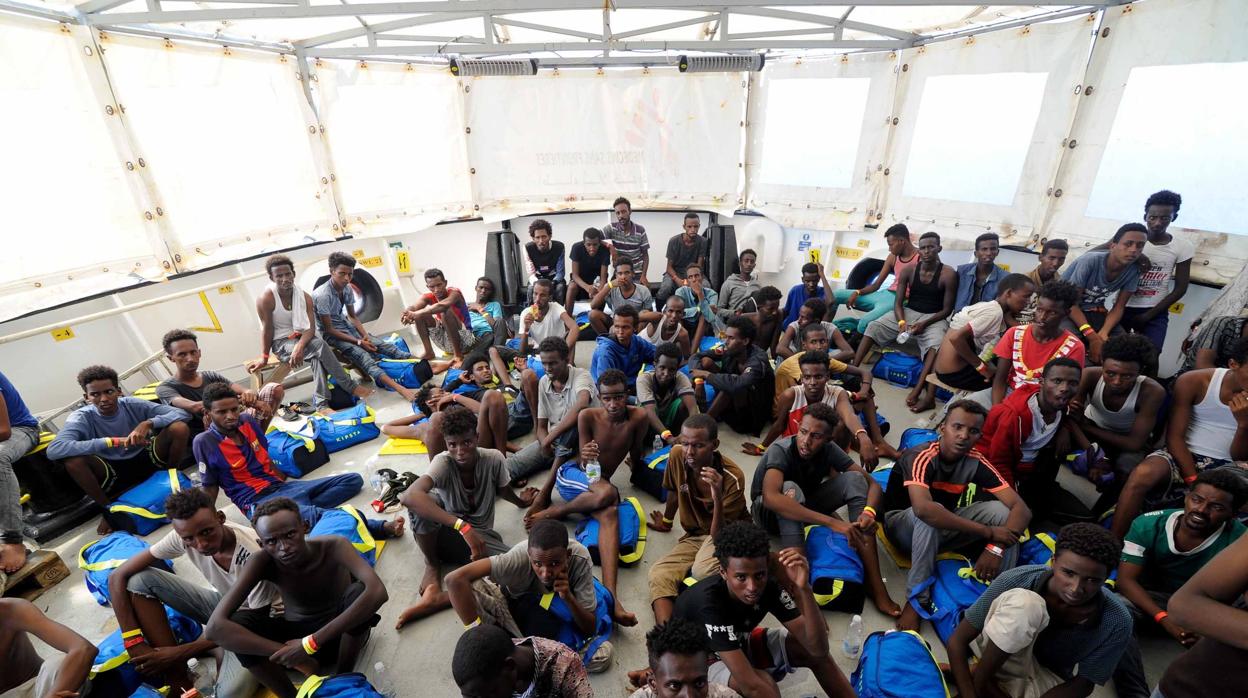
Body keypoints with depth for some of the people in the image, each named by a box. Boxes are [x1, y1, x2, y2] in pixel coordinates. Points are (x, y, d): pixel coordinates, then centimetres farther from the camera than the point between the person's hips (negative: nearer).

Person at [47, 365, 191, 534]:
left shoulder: (133, 405, -10)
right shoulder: (81, 417, -13)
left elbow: (182, 414, -15)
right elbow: (53, 450, -31)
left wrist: (148, 423, -33)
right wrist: (111, 442, -37)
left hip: (146, 461, 0)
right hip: (112, 473, 0)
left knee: (179, 428, -23)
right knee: (73, 460, -29)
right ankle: (108, 508, -5)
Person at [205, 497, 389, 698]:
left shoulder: (333, 546, -27)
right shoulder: (263, 561, -21)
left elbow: (377, 592, -42)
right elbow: (215, 627, -30)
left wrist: (311, 644, -42)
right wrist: (294, 657, -36)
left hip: (343, 632, -2)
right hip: (295, 637, 2)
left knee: (359, 591, -34)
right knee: (237, 622, -24)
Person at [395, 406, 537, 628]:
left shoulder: (494, 459, -18)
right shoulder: (443, 462, -24)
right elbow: (409, 497, -44)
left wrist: (520, 502, 25)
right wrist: (463, 526, -50)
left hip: (481, 535, 1)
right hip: (445, 533, -1)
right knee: (421, 501, -34)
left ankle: (439, 599, -22)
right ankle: (432, 564, -7)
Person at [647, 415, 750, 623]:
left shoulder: (732, 477, -26)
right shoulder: (677, 455, -16)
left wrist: (718, 497, -43)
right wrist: (667, 521, 24)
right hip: (694, 535, 5)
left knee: (703, 570, -38)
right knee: (658, 574, -22)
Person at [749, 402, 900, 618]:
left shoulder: (829, 449, -17)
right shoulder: (780, 450, -32)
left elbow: (873, 484, -15)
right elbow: (770, 497, -50)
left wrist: (869, 511, -39)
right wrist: (831, 522, -53)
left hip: (805, 505, 5)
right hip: (772, 513, -5)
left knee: (854, 478, -20)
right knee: (790, 489, -39)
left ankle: (874, 582, -23)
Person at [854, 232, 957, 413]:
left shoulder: (948, 274, -8)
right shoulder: (908, 271, 0)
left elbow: (947, 309, -6)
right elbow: (898, 302, -1)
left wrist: (924, 324, -20)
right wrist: (902, 322, -20)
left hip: (934, 318, -3)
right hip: (908, 313, 3)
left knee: (936, 344, -35)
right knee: (873, 326, -19)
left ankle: (917, 391, -44)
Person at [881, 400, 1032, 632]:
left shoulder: (976, 461, -13)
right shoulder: (920, 456, -30)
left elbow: (1021, 508, -18)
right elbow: (923, 509, -46)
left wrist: (996, 547, -34)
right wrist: (988, 532, -38)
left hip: (943, 527, 5)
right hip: (903, 523, -5)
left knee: (1000, 510, -16)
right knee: (931, 515, -38)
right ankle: (917, 599, -26)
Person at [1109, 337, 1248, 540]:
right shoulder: (1193, 382, -7)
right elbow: (1174, 437, -7)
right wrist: (1193, 481, -15)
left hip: (1224, 466, 2)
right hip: (1182, 455, -2)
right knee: (1141, 475, -35)